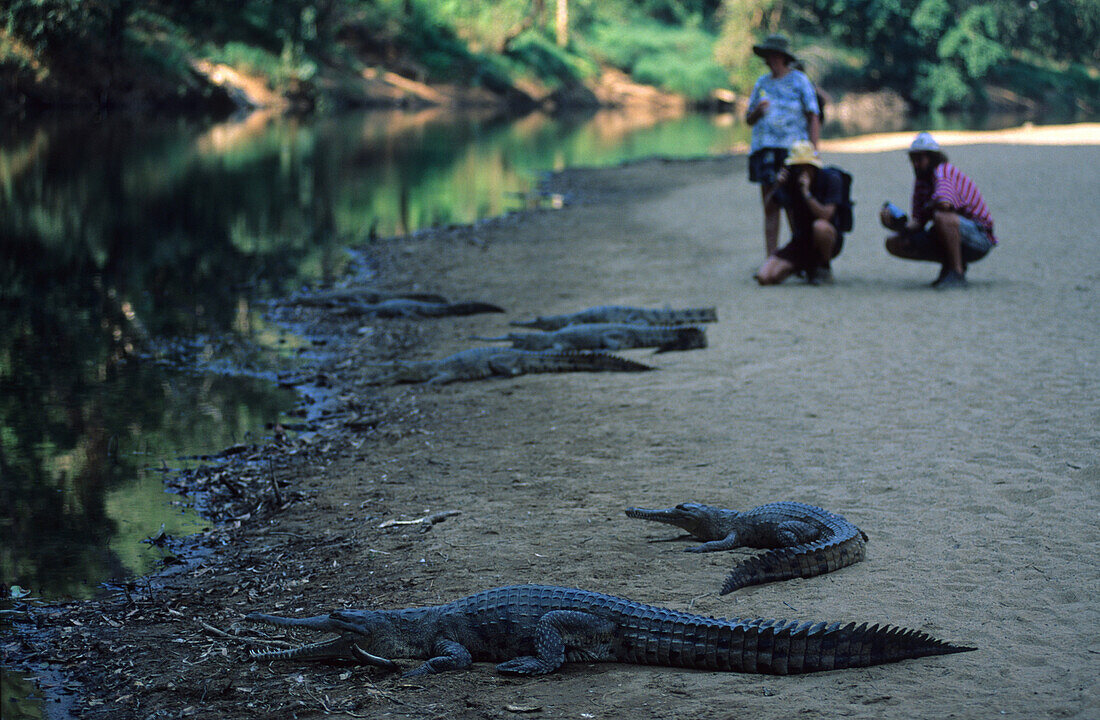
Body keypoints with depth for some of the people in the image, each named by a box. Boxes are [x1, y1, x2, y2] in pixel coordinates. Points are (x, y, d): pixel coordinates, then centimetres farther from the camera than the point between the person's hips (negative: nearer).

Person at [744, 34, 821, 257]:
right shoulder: (762, 83, 17)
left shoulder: (800, 81, 3)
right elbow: (749, 119, 19)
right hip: (764, 149, 4)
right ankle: (771, 259, 3)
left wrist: (813, 153, -10)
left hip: (792, 149, -4)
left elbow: (813, 119, 0)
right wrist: (758, 111, -5)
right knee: (770, 208, 2)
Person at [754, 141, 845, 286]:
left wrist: (807, 193, -32)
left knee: (820, 226, -41)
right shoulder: (790, 179, -3)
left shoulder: (831, 178, -13)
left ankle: (825, 267, -9)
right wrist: (777, 186, -21)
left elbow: (826, 215, -25)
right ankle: (809, 268, 11)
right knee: (764, 277, -16)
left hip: (829, 239, -3)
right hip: (801, 241, 3)